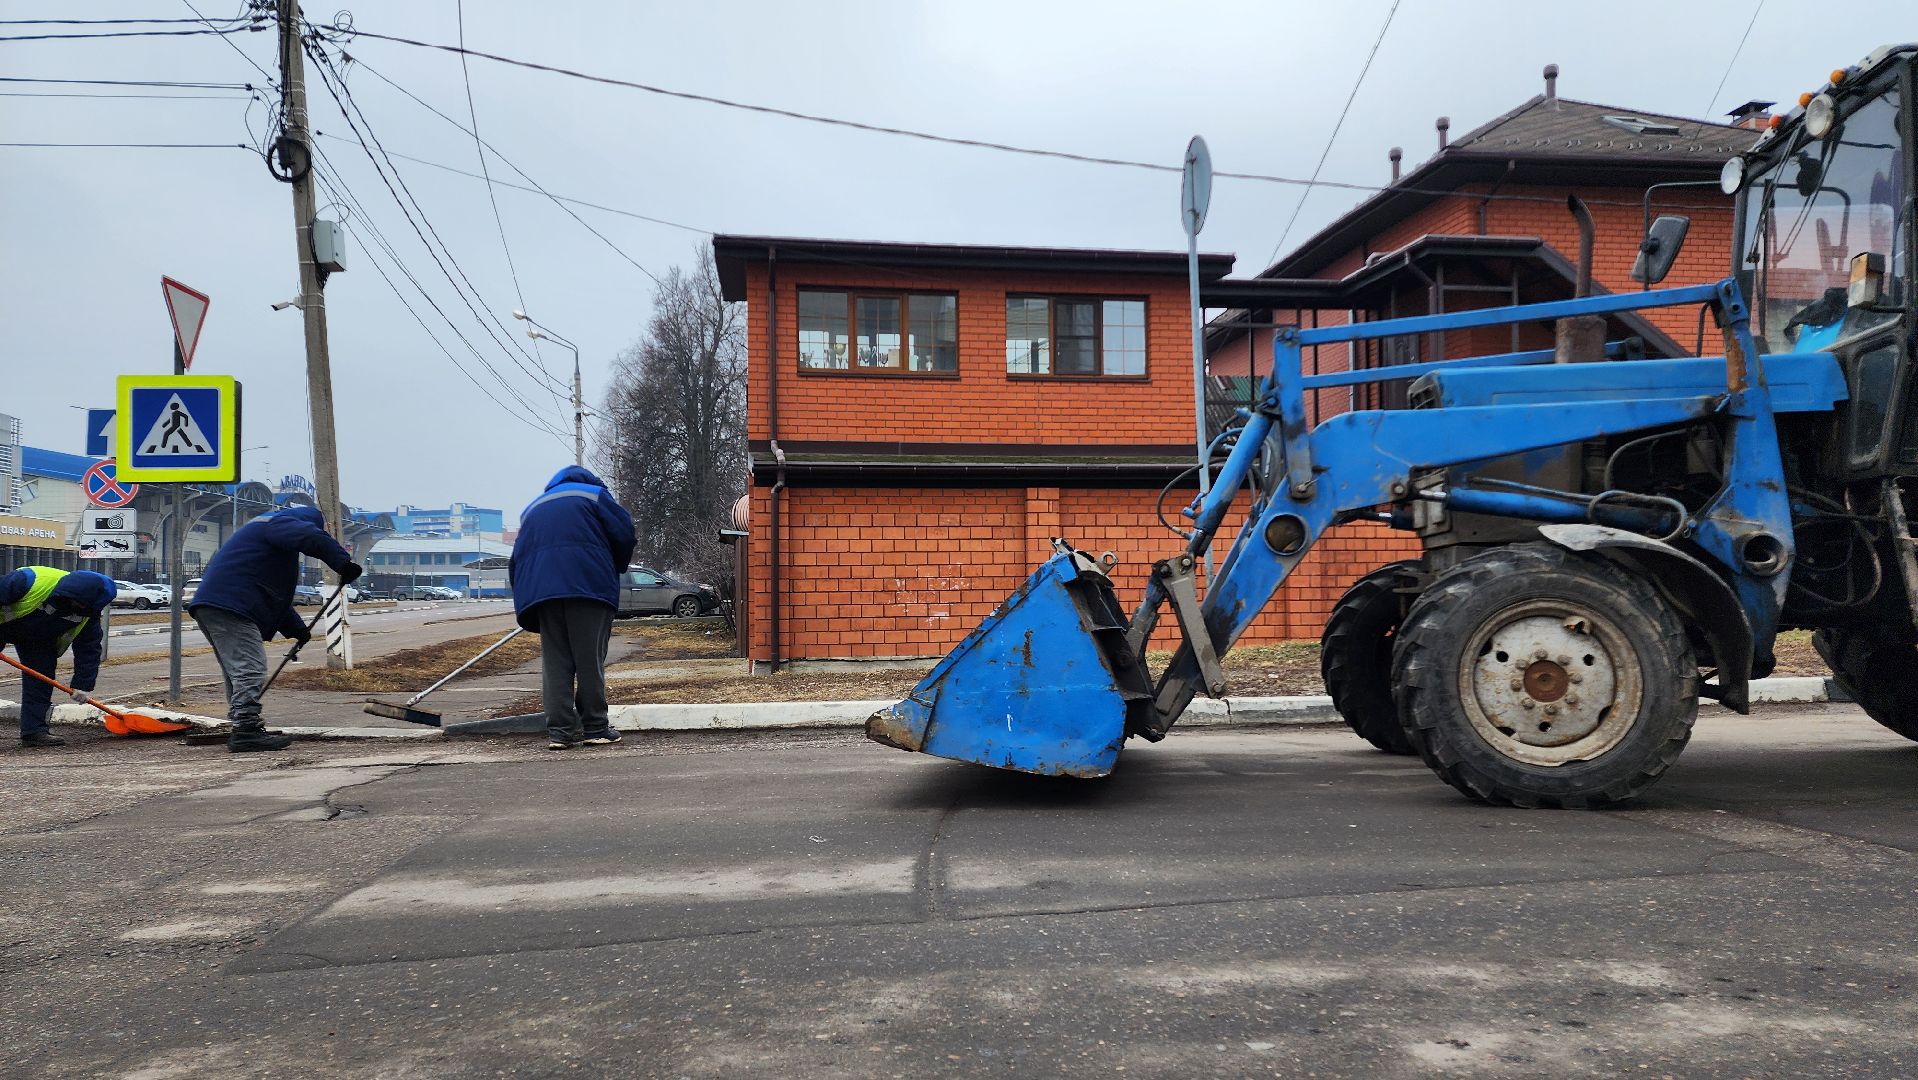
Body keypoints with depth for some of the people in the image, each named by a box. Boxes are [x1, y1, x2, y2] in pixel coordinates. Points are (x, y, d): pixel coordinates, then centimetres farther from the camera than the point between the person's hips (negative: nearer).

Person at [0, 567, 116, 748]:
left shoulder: (88, 612, -23)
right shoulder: (30, 580, -39)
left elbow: (89, 649, -15)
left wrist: (83, 684, -16)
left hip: (40, 639, 4)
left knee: (41, 678, -6)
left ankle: (34, 730, -3)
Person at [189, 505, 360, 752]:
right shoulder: (279, 524, -2)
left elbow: (275, 593, 32)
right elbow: (312, 537, -26)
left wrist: (296, 628, 26)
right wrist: (343, 563, -20)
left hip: (211, 606, 11)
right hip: (229, 607, -11)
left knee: (237, 671, 17)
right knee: (249, 670, -13)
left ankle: (243, 730, 24)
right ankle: (246, 731, -17)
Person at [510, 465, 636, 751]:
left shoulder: (531, 509, 30)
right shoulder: (593, 494, 16)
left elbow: (515, 561, 24)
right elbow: (624, 532, 5)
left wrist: (525, 601, 25)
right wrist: (615, 569, 21)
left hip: (540, 590, 4)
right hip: (589, 585, -4)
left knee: (555, 662, 5)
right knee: (590, 658, 0)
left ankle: (560, 730, 0)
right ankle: (595, 728, 1)